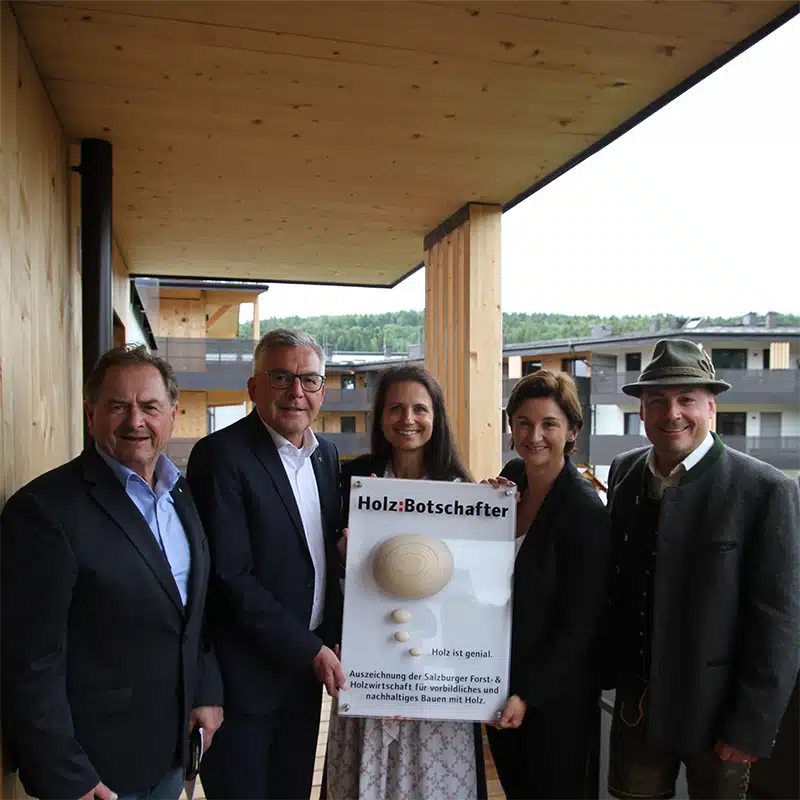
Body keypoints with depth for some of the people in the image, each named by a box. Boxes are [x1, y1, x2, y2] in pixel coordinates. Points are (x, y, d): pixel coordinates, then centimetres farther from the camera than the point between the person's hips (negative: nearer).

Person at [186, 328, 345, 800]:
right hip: (245, 672, -6)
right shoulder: (223, 455, -17)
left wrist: (332, 637, 1)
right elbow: (231, 577, -20)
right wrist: (311, 650, -16)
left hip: (307, 667, 7)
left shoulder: (326, 455, 6)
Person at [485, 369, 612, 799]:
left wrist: (528, 695, -17)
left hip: (556, 692, -6)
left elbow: (579, 626, -18)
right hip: (500, 678, 6)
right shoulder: (512, 476, -3)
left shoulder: (585, 510, -22)